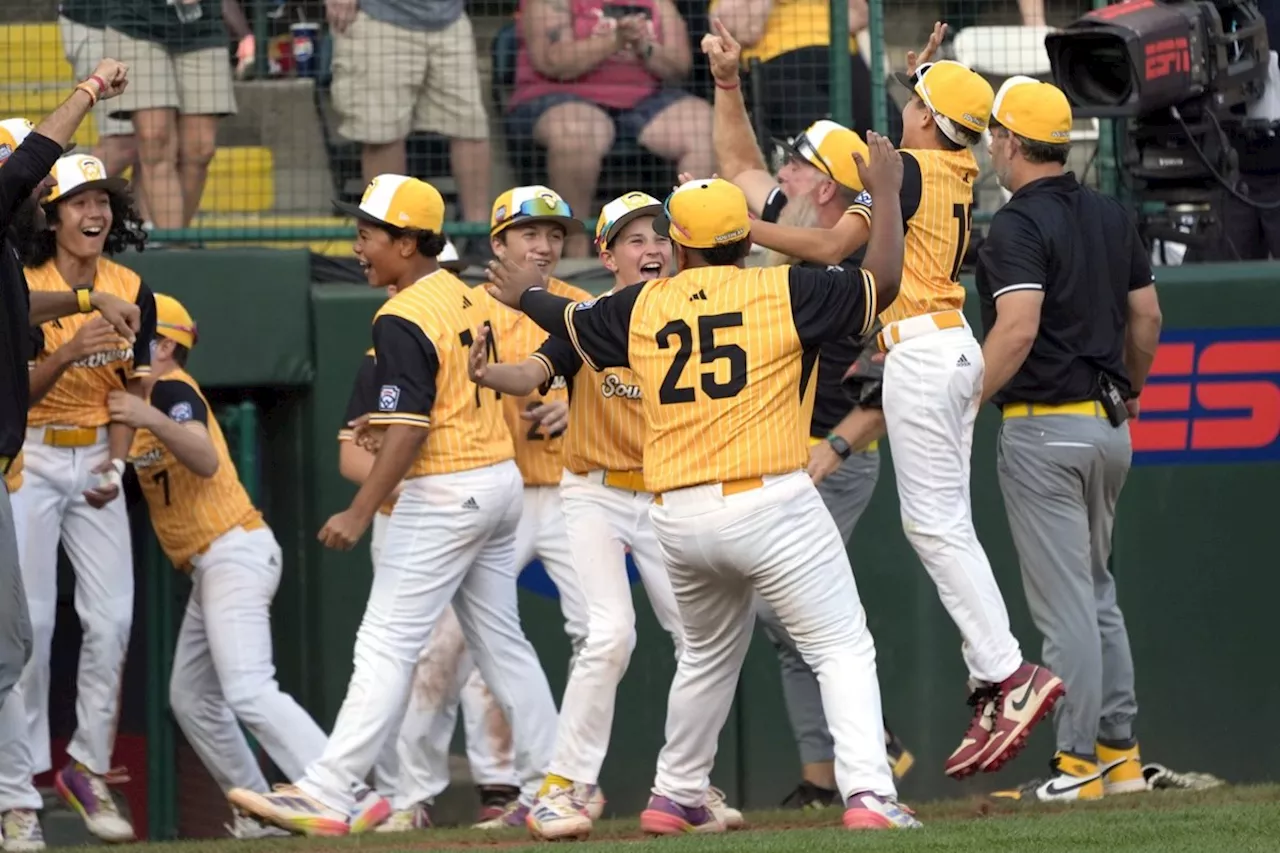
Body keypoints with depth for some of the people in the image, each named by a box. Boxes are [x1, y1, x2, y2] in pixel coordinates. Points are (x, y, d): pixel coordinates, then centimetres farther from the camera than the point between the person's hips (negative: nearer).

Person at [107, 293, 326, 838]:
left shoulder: (170, 389, -12)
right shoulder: (149, 395, 19)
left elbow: (206, 459, -30)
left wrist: (152, 420, -45)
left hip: (235, 552, -11)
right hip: (211, 566, 11)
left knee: (247, 691, -23)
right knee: (192, 700, 15)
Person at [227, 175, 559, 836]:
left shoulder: (402, 320, -16)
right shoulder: (466, 298, 11)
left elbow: (408, 430, -22)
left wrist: (360, 514, -23)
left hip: (445, 494, -9)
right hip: (501, 478, 9)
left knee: (386, 645, -11)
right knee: (500, 641, 16)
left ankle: (330, 795, -15)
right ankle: (549, 784, 19)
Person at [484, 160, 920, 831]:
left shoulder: (642, 307, 10)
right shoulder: (781, 292, -3)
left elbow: (571, 322, 29)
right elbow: (882, 280, -2)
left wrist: (525, 294, 51)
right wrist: (887, 192, 13)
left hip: (679, 518, 5)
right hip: (769, 501, -5)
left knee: (708, 656, 27)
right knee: (842, 649, -3)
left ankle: (675, 798, 33)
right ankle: (869, 794, -20)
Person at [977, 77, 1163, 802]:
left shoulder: (1018, 225, -14)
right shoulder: (1112, 216, 10)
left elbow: (1018, 329, -25)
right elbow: (1148, 316, 15)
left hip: (1044, 429, -8)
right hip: (1111, 427, 8)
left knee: (1064, 603, -5)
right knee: (1098, 591, 17)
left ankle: (1079, 763, -4)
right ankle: (1121, 753, 16)